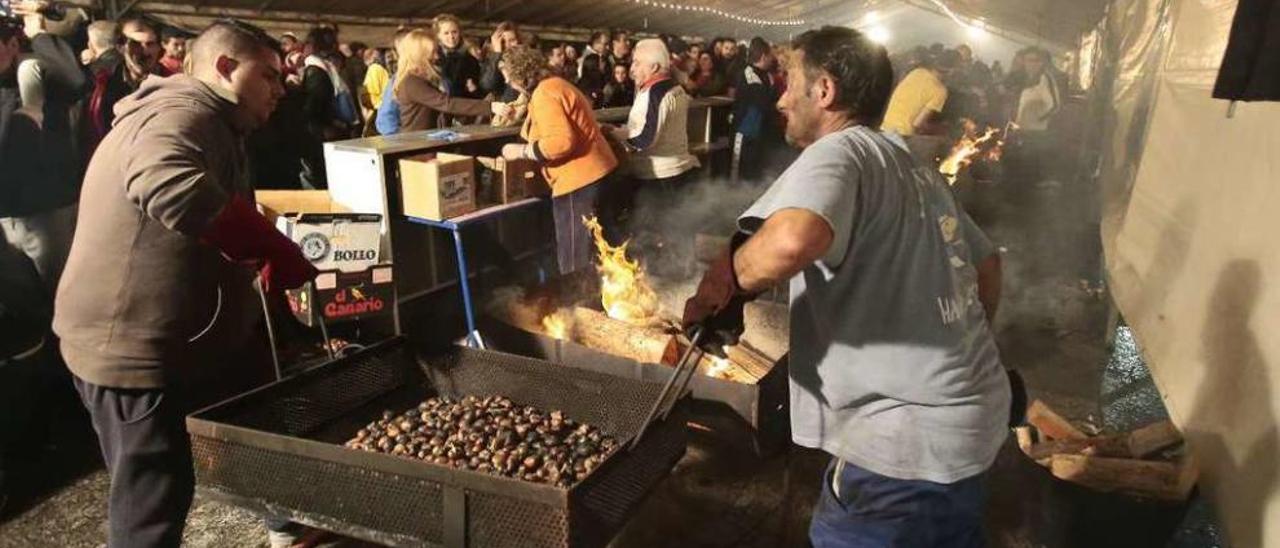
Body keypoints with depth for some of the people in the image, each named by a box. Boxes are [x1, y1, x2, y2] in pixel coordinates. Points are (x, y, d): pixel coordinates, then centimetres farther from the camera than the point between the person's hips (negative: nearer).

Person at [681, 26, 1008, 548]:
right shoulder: (918, 170, 12)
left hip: (909, 437, -9)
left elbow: (791, 240, -38)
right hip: (975, 416, 9)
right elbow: (988, 265, 21)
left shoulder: (838, 152, -15)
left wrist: (718, 290, -20)